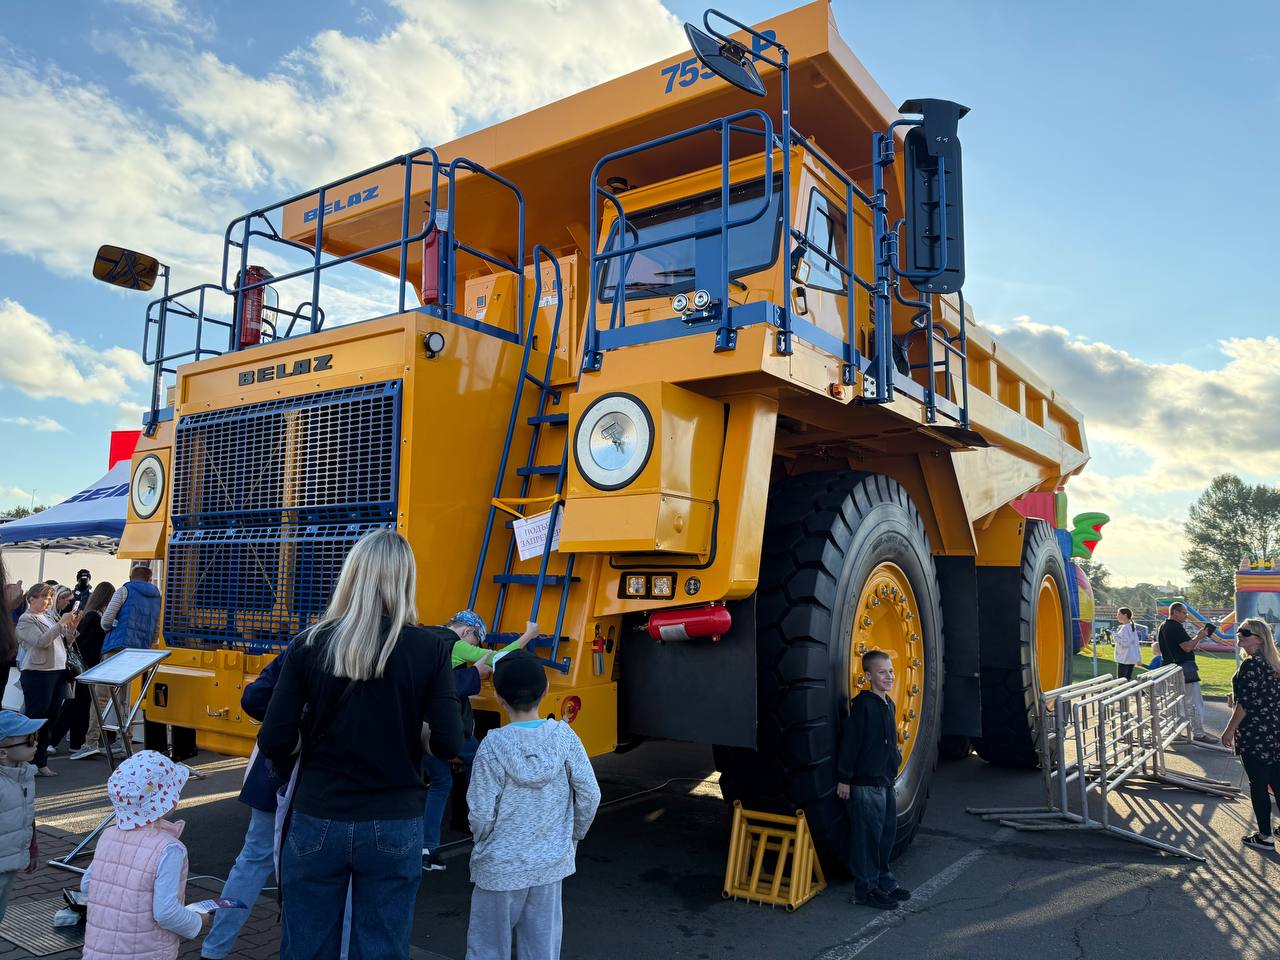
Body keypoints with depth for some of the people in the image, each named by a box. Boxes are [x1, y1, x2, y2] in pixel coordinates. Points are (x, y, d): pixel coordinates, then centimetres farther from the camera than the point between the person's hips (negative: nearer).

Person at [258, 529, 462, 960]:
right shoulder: (430, 649, -9)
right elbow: (448, 745, -12)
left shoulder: (310, 644, -7)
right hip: (394, 827, -1)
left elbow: (274, 743, -8)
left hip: (317, 823, 1)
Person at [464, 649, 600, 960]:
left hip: (500, 868, -3)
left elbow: (481, 815, -14)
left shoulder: (493, 746, -18)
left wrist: (484, 845, 7)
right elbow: (589, 795, -6)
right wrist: (572, 837, 11)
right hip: (551, 865, 3)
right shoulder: (563, 736, -9)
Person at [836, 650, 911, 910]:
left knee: (886, 834, 17)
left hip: (886, 782, 9)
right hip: (865, 784, -9)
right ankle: (865, 890, 11)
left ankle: (884, 882, 31)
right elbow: (850, 741, -18)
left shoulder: (888, 704, 10)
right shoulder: (863, 704, -17)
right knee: (868, 837, 0)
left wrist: (894, 767, 19)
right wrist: (844, 778, -17)